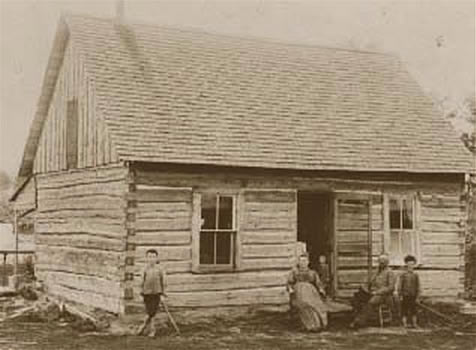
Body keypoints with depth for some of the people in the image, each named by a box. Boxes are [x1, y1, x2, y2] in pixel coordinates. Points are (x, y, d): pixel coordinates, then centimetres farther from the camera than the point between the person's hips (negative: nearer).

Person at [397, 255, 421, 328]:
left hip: (413, 297, 2)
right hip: (405, 296, -2)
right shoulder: (403, 275, -2)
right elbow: (399, 286, -2)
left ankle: (414, 324, 9)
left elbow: (418, 287, 8)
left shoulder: (415, 275, 5)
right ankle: (405, 324, 3)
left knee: (413, 311, 4)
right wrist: (400, 296, -8)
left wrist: (417, 297, 2)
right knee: (404, 312, 0)